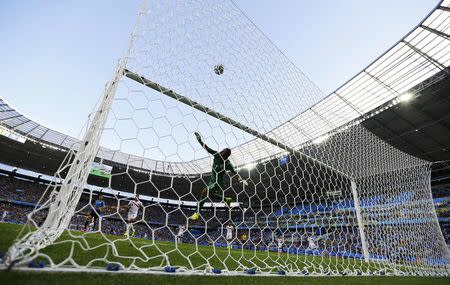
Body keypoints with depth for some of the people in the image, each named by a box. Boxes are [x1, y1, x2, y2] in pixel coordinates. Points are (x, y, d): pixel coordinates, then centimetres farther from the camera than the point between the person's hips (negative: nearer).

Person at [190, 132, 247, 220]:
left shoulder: (227, 164, -20)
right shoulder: (217, 155, -9)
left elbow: (235, 173, -17)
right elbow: (207, 148, -11)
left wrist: (242, 180, -28)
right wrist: (200, 140, -19)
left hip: (218, 182, -7)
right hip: (212, 180, 7)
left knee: (204, 193, -16)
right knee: (210, 195, 21)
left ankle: (197, 213, -2)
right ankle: (227, 199, 37)